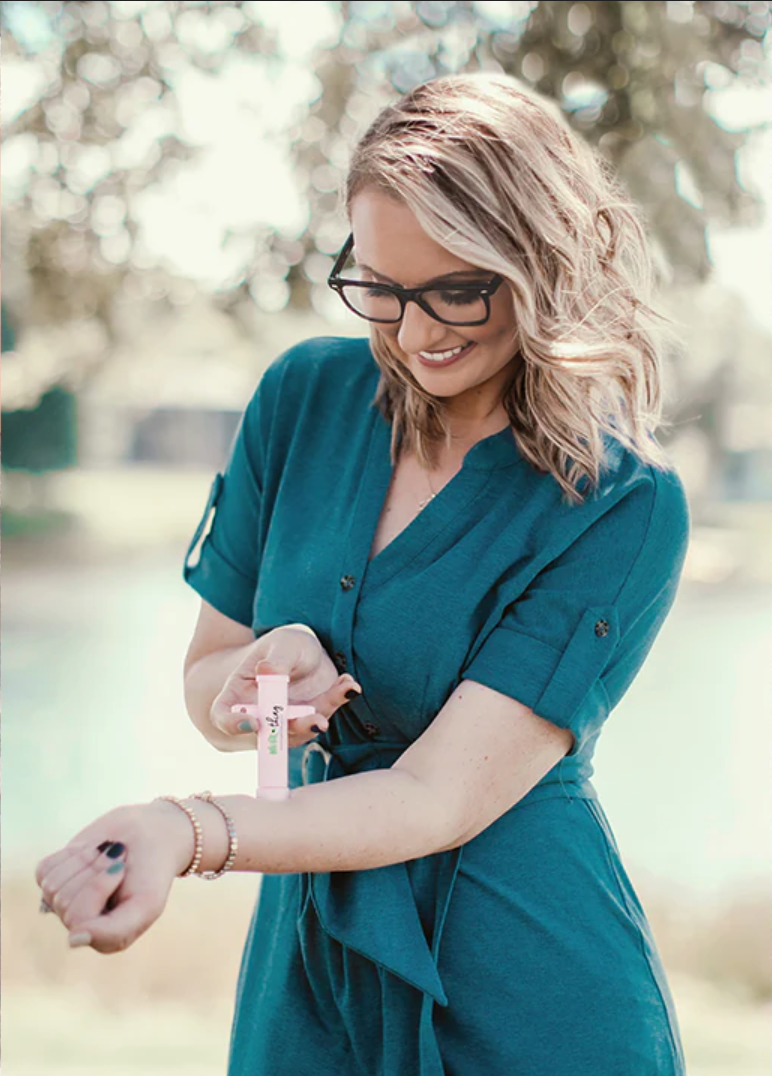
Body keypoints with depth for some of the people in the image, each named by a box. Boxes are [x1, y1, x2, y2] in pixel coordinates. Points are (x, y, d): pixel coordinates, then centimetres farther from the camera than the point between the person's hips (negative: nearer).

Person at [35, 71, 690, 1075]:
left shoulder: (626, 508, -16)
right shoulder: (305, 396, -3)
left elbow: (442, 798, -22)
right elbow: (206, 677, 4)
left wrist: (186, 831, -36)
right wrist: (274, 677, -19)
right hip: (305, 971, 4)